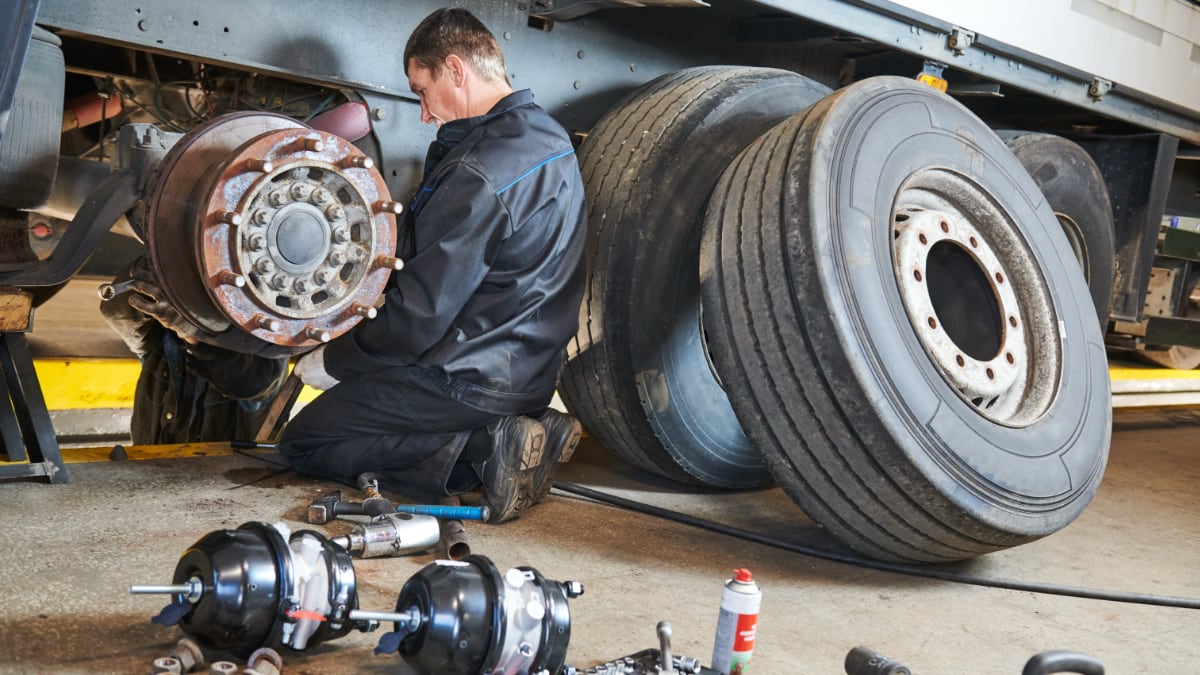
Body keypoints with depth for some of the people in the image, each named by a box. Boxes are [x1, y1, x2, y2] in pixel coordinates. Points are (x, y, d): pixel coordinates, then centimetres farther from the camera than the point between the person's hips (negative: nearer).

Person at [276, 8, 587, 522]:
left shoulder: (481, 170, -22)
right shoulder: (549, 140, 7)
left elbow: (422, 311, -21)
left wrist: (334, 360, -7)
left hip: (469, 379, -9)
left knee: (301, 443, 4)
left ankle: (480, 451, -11)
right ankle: (503, 436, 5)